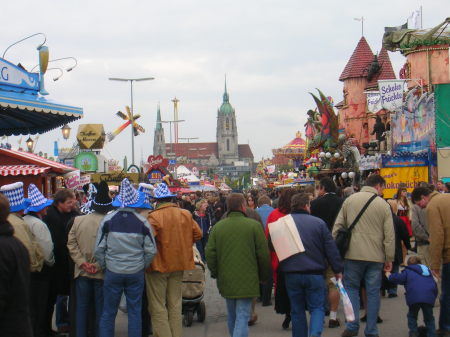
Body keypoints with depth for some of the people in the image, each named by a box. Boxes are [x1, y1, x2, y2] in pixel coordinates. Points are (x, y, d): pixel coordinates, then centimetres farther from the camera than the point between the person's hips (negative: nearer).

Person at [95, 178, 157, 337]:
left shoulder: (108, 220, -6)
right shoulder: (142, 222, -6)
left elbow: (99, 249, -5)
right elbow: (151, 250, -3)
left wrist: (104, 266, 10)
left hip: (112, 272, 0)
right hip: (136, 273, 0)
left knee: (108, 312, 9)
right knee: (135, 312, 9)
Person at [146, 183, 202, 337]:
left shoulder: (154, 217, -17)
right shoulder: (186, 215, 1)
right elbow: (197, 234, 8)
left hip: (159, 265, -5)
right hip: (179, 263, 5)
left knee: (157, 305, 4)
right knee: (175, 304, 16)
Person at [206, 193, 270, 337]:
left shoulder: (217, 227, 1)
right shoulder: (254, 225, -7)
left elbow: (210, 253, 1)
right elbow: (263, 254, -6)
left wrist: (214, 272, 17)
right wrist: (264, 276, 8)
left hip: (225, 280, 4)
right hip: (247, 280, -4)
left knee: (232, 315, 20)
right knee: (243, 316, -4)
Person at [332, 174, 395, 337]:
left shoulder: (349, 200, 2)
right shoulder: (383, 205, -2)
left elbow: (337, 226, 2)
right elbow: (390, 235, -2)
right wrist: (389, 259, 5)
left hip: (353, 254, 1)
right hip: (376, 256, -1)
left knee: (351, 287, 13)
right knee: (373, 292, 7)